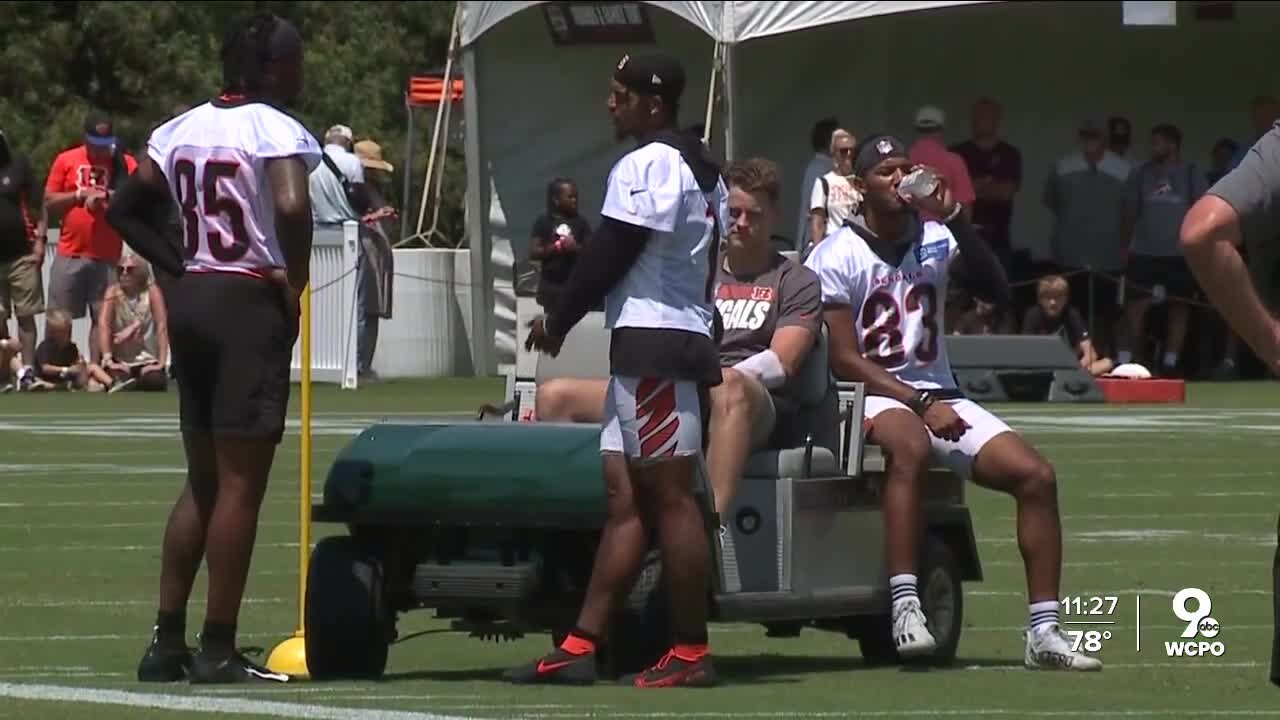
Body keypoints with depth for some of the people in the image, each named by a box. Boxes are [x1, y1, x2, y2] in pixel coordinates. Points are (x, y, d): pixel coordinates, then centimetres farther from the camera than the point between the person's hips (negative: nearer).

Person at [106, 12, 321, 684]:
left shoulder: (180, 130, 11)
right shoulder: (276, 130, -11)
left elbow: (126, 208, 16)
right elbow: (292, 206, -28)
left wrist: (178, 264, 14)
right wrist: (295, 282, -14)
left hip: (191, 299, 8)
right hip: (250, 303, -7)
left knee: (202, 480, 15)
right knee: (240, 484, -3)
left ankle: (166, 641, 14)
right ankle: (217, 649, -3)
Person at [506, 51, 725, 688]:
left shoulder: (648, 165, -12)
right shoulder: (702, 170, 20)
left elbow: (611, 254, -13)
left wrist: (557, 319, -2)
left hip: (651, 345, -11)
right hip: (688, 334, 11)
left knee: (669, 496, -8)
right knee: (623, 494, 7)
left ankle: (690, 654, -8)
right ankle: (579, 647, 6)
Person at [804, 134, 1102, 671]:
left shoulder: (934, 239, 8)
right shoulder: (837, 257, -4)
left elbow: (997, 293, -9)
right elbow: (845, 361, -10)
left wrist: (954, 220, -18)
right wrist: (921, 404, -18)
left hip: (938, 396, 6)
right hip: (873, 399, -5)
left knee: (1035, 475, -12)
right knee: (911, 444, -40)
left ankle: (1044, 632, -9)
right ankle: (905, 606, -44)